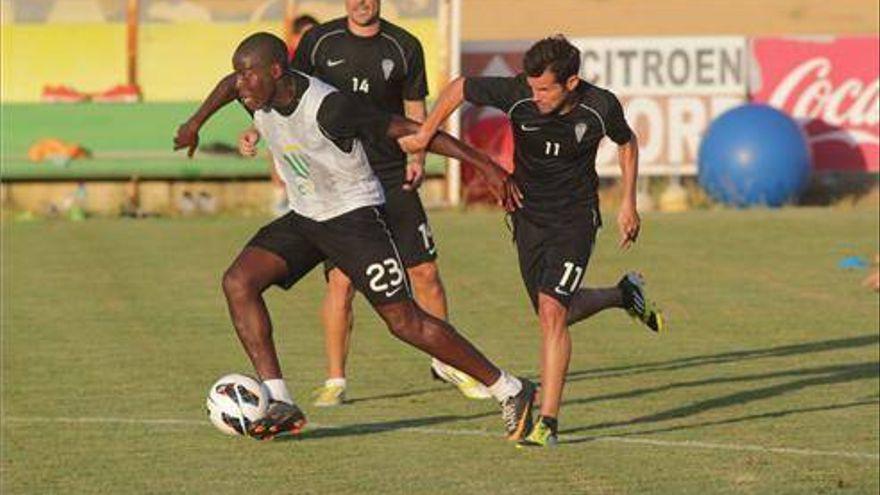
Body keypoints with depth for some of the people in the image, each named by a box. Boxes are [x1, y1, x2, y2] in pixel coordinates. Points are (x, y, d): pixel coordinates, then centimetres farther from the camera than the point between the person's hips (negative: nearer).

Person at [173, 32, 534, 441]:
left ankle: (510, 392, 6)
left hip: (354, 214, -7)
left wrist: (486, 165, -25)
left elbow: (409, 130, -25)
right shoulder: (257, 98, -9)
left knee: (406, 323, -8)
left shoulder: (328, 109, -29)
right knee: (238, 282, -13)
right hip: (303, 218, 7)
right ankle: (279, 404, -12)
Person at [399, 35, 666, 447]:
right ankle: (625, 295, 46)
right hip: (529, 216, 4)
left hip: (576, 218, -4)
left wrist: (628, 204, 4)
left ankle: (548, 421, -16)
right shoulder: (516, 95, -18)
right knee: (554, 313, 15)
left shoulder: (601, 107, -18)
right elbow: (458, 88, -3)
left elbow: (627, 143, 5)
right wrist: (424, 134, -8)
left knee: (552, 311, -19)